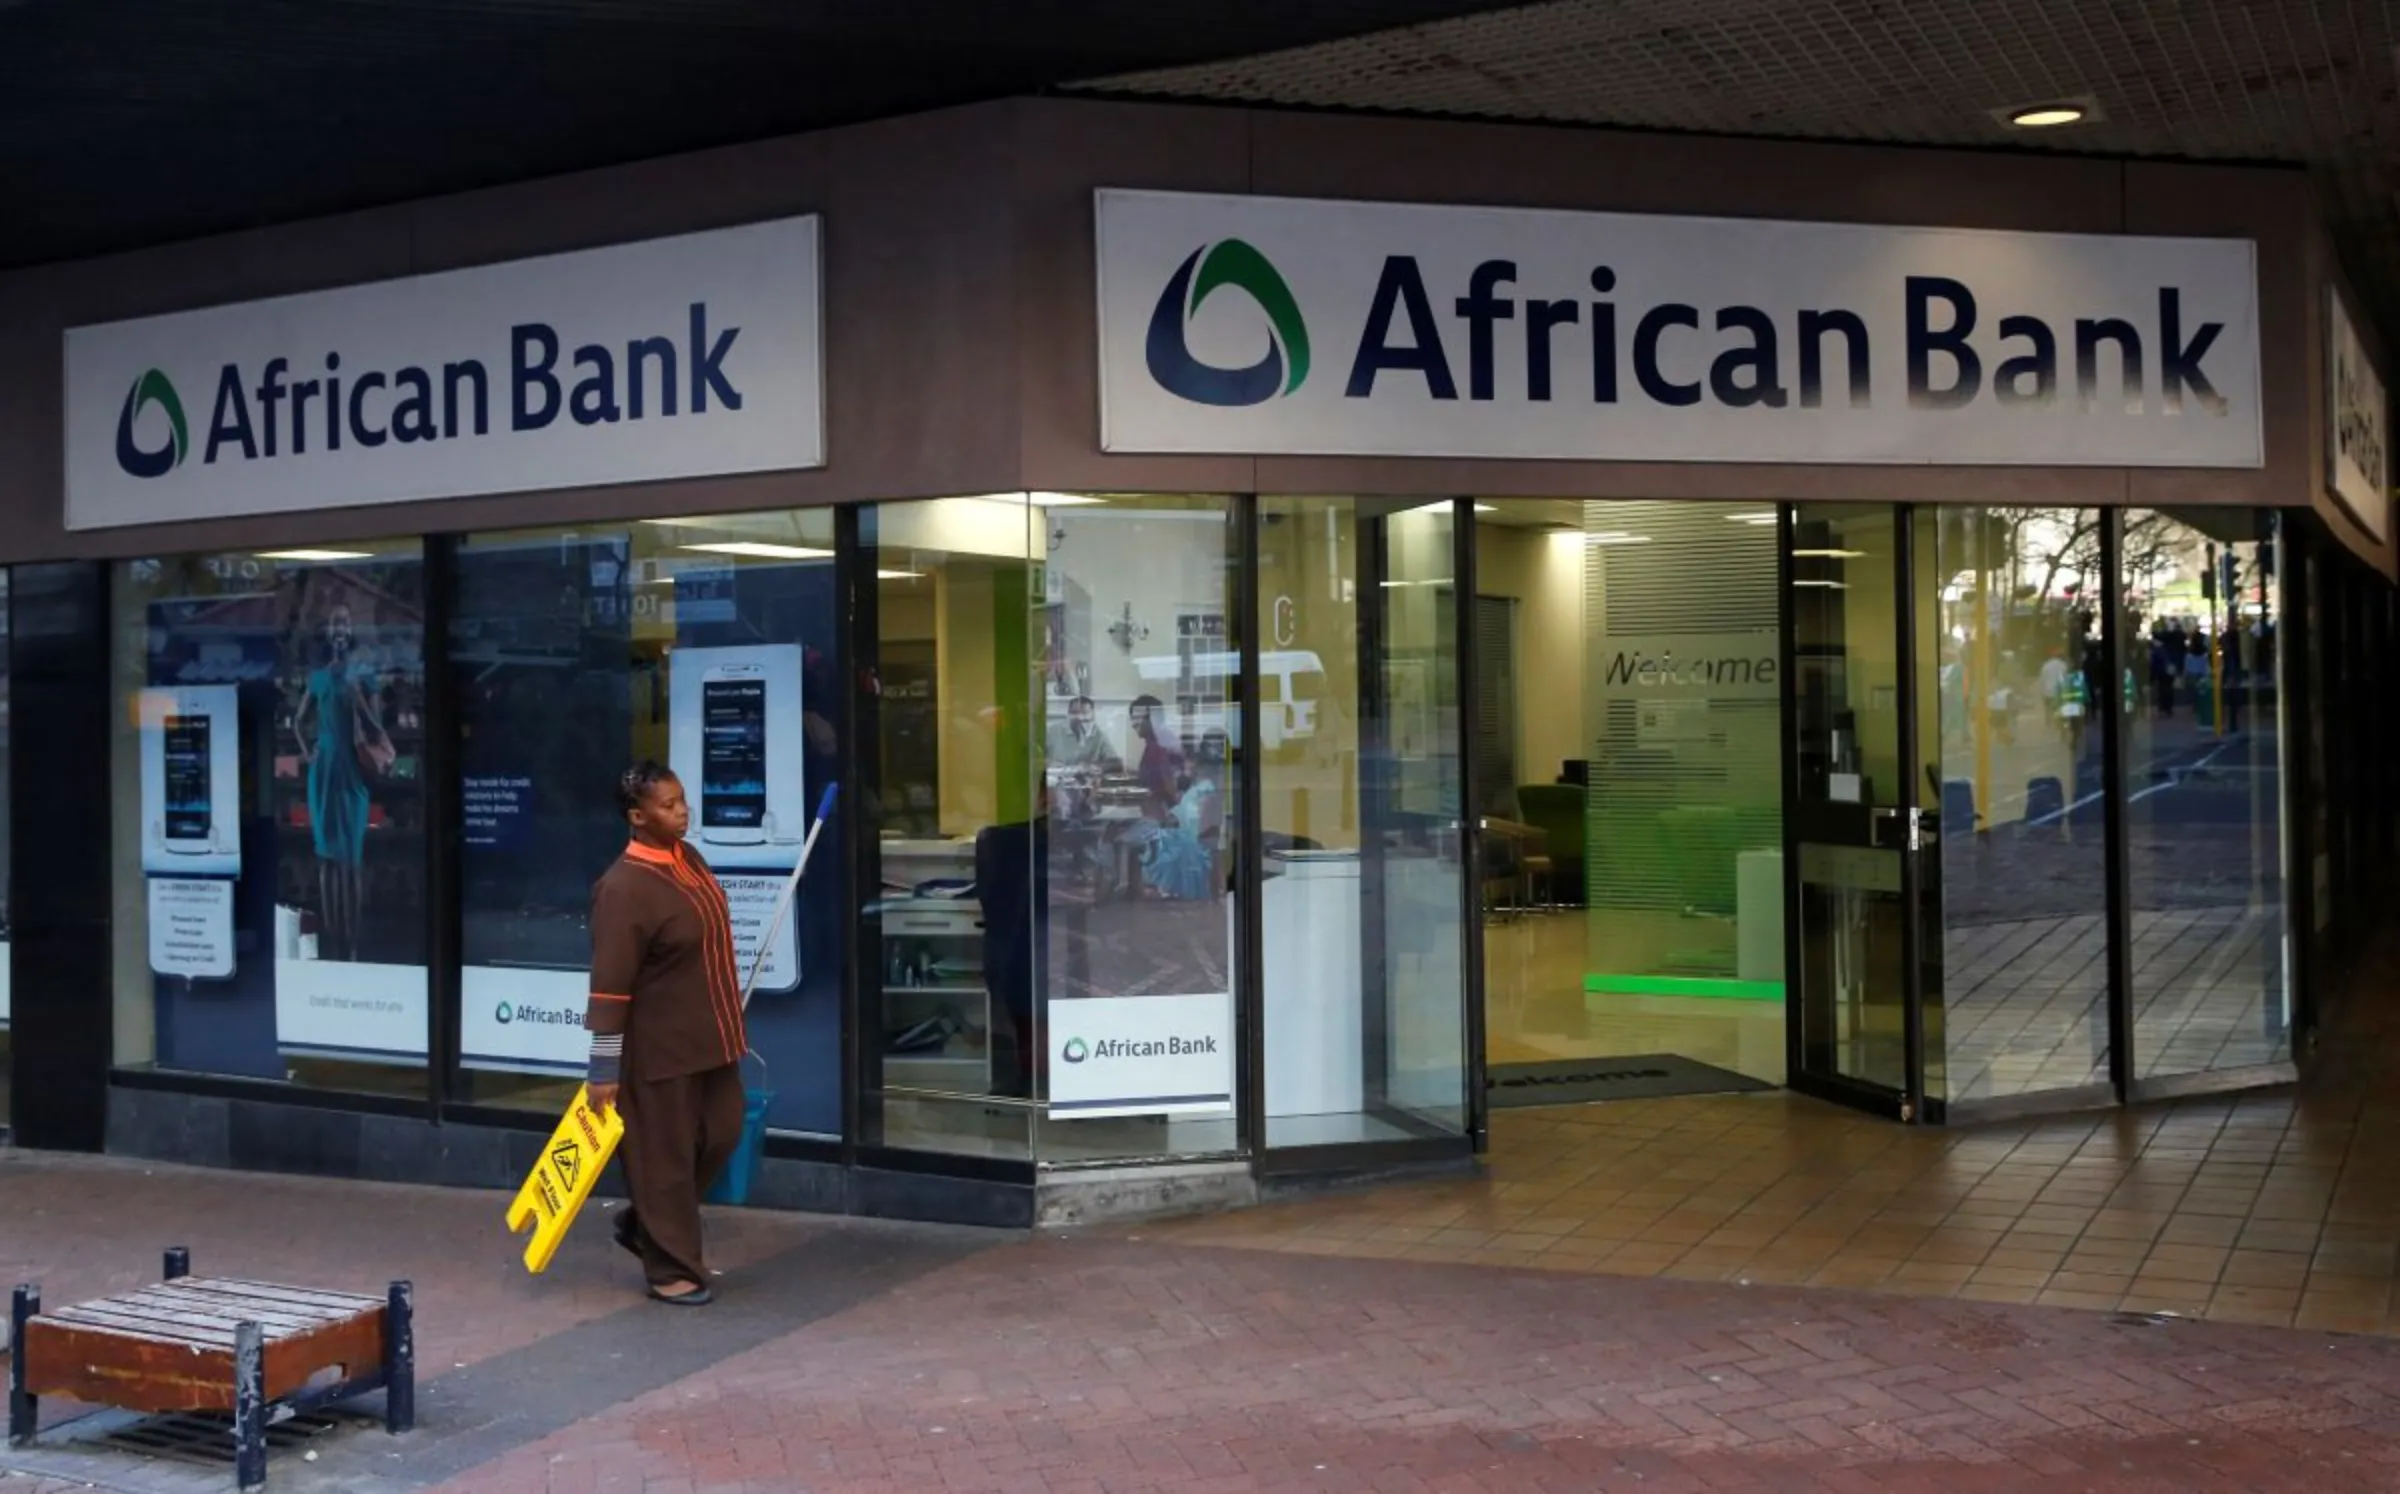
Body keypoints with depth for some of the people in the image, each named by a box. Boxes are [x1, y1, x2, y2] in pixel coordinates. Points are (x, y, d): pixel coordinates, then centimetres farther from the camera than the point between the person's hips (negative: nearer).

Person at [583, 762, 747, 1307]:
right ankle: (671, 1269, 17)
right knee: (664, 1156, 3)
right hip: (659, 1045, -9)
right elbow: (610, 984, -21)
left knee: (720, 1135, 15)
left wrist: (728, 1026, 23)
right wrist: (604, 1067, -20)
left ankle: (642, 1224, 33)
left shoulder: (688, 858, 5)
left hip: (708, 1036, 9)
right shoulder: (625, 887, -22)